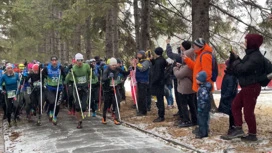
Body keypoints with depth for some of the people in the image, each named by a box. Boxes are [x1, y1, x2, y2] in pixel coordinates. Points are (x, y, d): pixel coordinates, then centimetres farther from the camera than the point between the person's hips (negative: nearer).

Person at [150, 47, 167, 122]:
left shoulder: (158, 62, -20)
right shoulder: (162, 60, 9)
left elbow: (157, 74, -23)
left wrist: (153, 82, -15)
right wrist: (152, 60, 12)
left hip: (157, 83, -10)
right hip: (160, 82, 10)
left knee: (160, 100, -5)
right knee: (160, 100, 15)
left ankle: (161, 117, 0)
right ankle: (161, 115, 23)